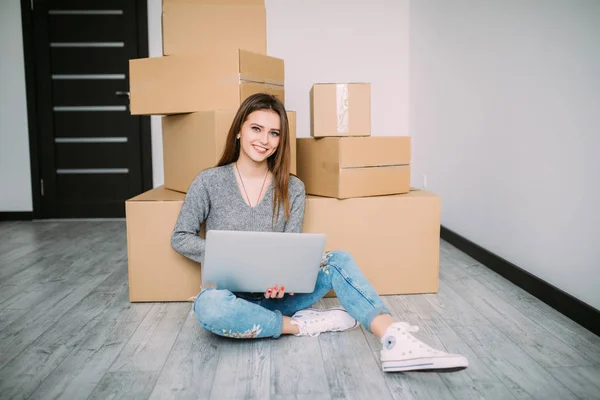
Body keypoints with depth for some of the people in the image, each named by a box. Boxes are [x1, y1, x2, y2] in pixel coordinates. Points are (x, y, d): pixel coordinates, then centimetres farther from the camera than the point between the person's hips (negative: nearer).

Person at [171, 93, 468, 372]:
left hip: (276, 293, 2)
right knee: (209, 306, -39)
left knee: (339, 260, -22)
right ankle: (303, 324, -21)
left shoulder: (292, 189, 1)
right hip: (231, 292, -2)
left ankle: (397, 344, -39)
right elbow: (180, 238, -1)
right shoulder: (209, 182, -5)